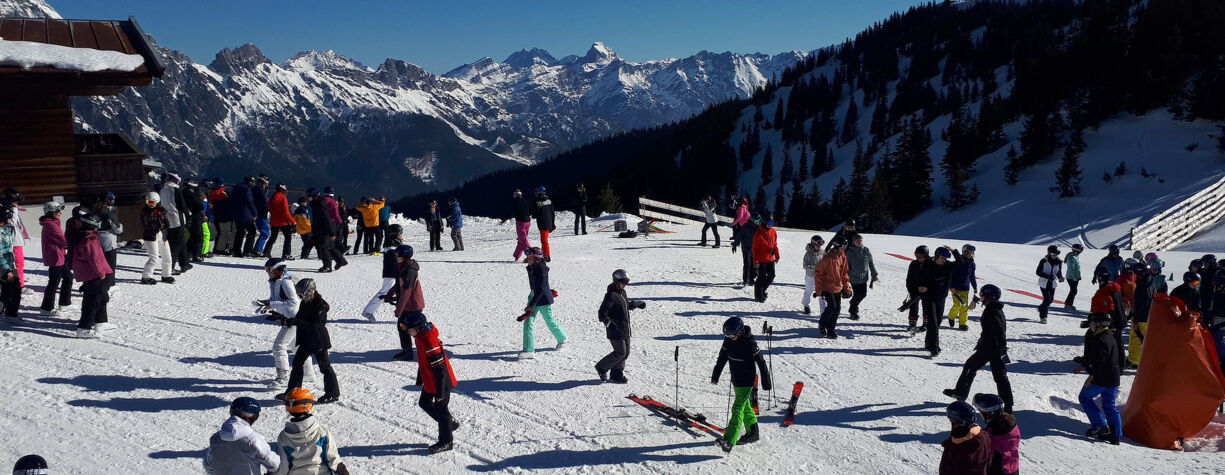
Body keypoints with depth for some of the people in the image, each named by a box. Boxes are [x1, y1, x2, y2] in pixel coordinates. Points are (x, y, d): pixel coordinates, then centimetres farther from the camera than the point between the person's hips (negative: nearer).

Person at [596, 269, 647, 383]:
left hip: (625, 329, 9)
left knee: (625, 353, 10)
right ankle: (601, 368, 12)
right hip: (615, 331, -9)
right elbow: (602, 312, -23)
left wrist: (637, 304, 39)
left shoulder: (622, 292, 11)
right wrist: (607, 320, -39)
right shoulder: (611, 295, -18)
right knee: (620, 353, -6)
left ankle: (617, 374, 21)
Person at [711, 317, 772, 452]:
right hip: (736, 380, 8)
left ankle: (729, 441, -21)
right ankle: (753, 432, 38)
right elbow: (722, 357, 11)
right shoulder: (728, 340, -2)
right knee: (745, 406, 20)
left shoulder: (750, 343, -23)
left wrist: (766, 382, -14)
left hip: (746, 382, -8)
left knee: (738, 409, -14)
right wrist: (715, 375, 17)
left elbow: (761, 362, -17)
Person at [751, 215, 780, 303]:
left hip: (771, 259, 6)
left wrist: (777, 256, 14)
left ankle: (763, 289, 33)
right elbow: (755, 248, -11)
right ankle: (759, 295, 14)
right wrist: (755, 261, -14)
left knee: (771, 275, 11)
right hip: (761, 259, -6)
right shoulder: (759, 234, -14)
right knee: (761, 277, 0)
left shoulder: (773, 232, 4)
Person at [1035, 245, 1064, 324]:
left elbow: (1059, 272, 11)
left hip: (1052, 284, 5)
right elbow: (1038, 272, -12)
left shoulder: (1059, 262, -2)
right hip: (1044, 283, -5)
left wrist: (1060, 277, -13)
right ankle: (1043, 316, 3)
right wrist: (1048, 277, -24)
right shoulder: (1044, 261, -14)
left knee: (1051, 299, 11)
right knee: (1047, 299, -12)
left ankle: (1041, 308, 40)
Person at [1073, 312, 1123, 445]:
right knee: (1110, 405, 14)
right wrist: (1083, 365, 22)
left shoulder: (1101, 340, -19)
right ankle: (1115, 435, 14)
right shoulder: (1109, 336, 14)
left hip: (1101, 379, -9)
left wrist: (1091, 376, -17)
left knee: (1085, 397, 7)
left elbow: (1100, 361, -23)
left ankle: (1100, 426, 0)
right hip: (1113, 378, 9)